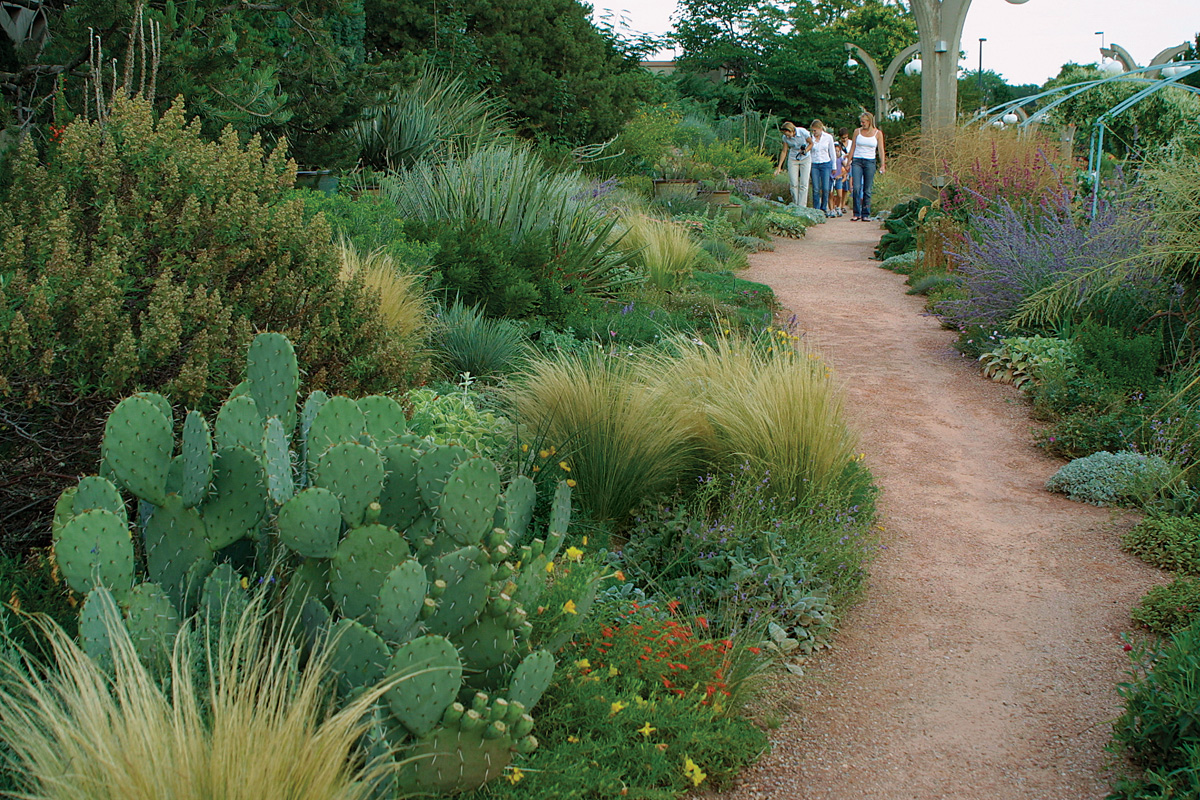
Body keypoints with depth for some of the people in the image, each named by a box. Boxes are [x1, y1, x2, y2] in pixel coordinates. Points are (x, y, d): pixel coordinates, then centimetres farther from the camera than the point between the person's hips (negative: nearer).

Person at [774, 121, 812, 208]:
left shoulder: (803, 132, -20)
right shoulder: (785, 137, -10)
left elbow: (811, 143, -5)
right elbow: (784, 151, 2)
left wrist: (805, 151, -23)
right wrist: (779, 167, 1)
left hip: (805, 159, -2)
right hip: (793, 160, 2)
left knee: (803, 184, -7)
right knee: (794, 184, -3)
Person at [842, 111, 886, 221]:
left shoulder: (878, 133, 4)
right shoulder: (857, 131, 6)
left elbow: (881, 150, 5)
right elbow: (852, 148, 11)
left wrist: (882, 165, -3)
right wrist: (848, 163, 7)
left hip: (870, 162, 0)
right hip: (857, 161, 0)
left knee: (867, 190, -1)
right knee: (856, 187, -12)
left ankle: (866, 214, 4)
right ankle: (856, 214, -8)